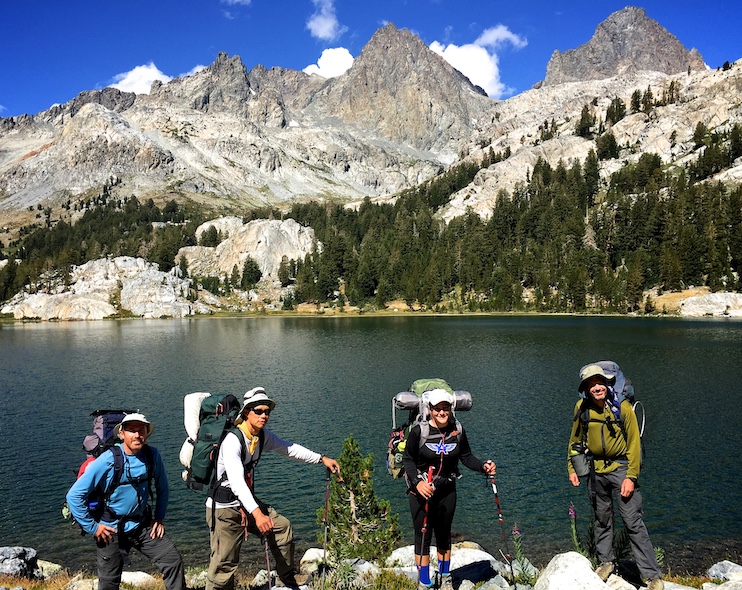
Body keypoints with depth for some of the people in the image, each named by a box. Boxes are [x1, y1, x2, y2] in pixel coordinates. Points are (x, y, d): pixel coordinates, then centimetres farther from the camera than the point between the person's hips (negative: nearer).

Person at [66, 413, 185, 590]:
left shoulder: (152, 455, -9)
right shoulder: (108, 460, -20)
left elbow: (162, 488, 9)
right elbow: (74, 495, -16)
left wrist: (159, 518, 5)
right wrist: (92, 527, -13)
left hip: (143, 526, 3)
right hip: (111, 530, -3)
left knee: (173, 561, -6)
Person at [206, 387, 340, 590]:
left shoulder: (263, 436, 0)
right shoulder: (233, 440, -27)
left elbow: (289, 448, 13)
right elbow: (236, 482, -36)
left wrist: (322, 459, 7)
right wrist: (256, 513, -45)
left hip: (246, 501, 9)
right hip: (224, 507, -9)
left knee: (282, 526, 14)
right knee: (225, 563, -8)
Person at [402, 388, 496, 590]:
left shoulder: (457, 431, -5)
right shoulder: (419, 431, -16)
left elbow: (466, 457, 3)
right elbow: (408, 460, -10)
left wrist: (483, 467, -14)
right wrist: (417, 482, -24)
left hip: (447, 490, 3)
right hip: (421, 490, -3)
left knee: (444, 535, 17)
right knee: (423, 535, 3)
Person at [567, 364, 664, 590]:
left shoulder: (623, 407, -13)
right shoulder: (582, 408, -5)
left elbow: (634, 444, -9)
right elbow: (575, 440, 8)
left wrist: (631, 477, -13)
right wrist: (572, 468, 7)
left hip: (621, 467, -3)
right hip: (595, 469, 3)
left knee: (633, 522, -5)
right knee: (602, 520, 15)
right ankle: (606, 562, 33)